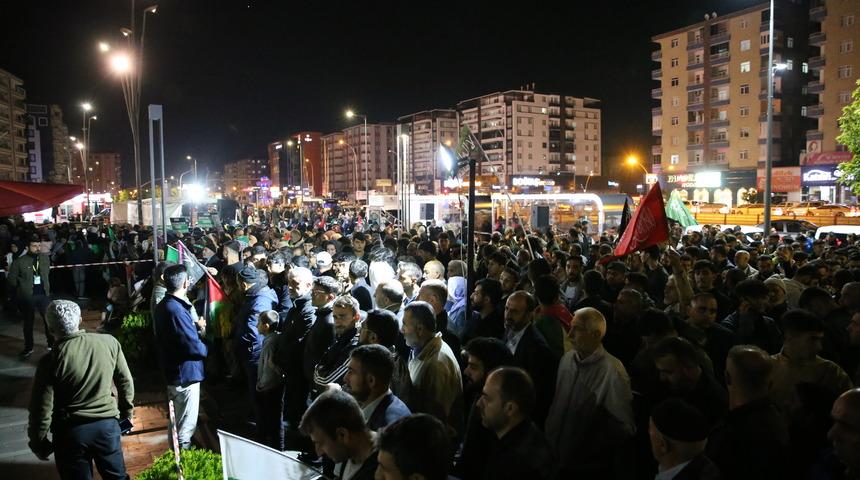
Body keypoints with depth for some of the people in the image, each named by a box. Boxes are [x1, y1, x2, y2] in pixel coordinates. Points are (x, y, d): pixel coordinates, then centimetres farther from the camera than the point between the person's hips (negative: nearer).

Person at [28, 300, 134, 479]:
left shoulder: (50, 361, -15)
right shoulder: (109, 342, -9)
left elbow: (42, 409, -10)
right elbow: (126, 382, 1)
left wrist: (39, 443, 5)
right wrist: (126, 412, 17)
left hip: (70, 432, -1)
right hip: (107, 424, 2)